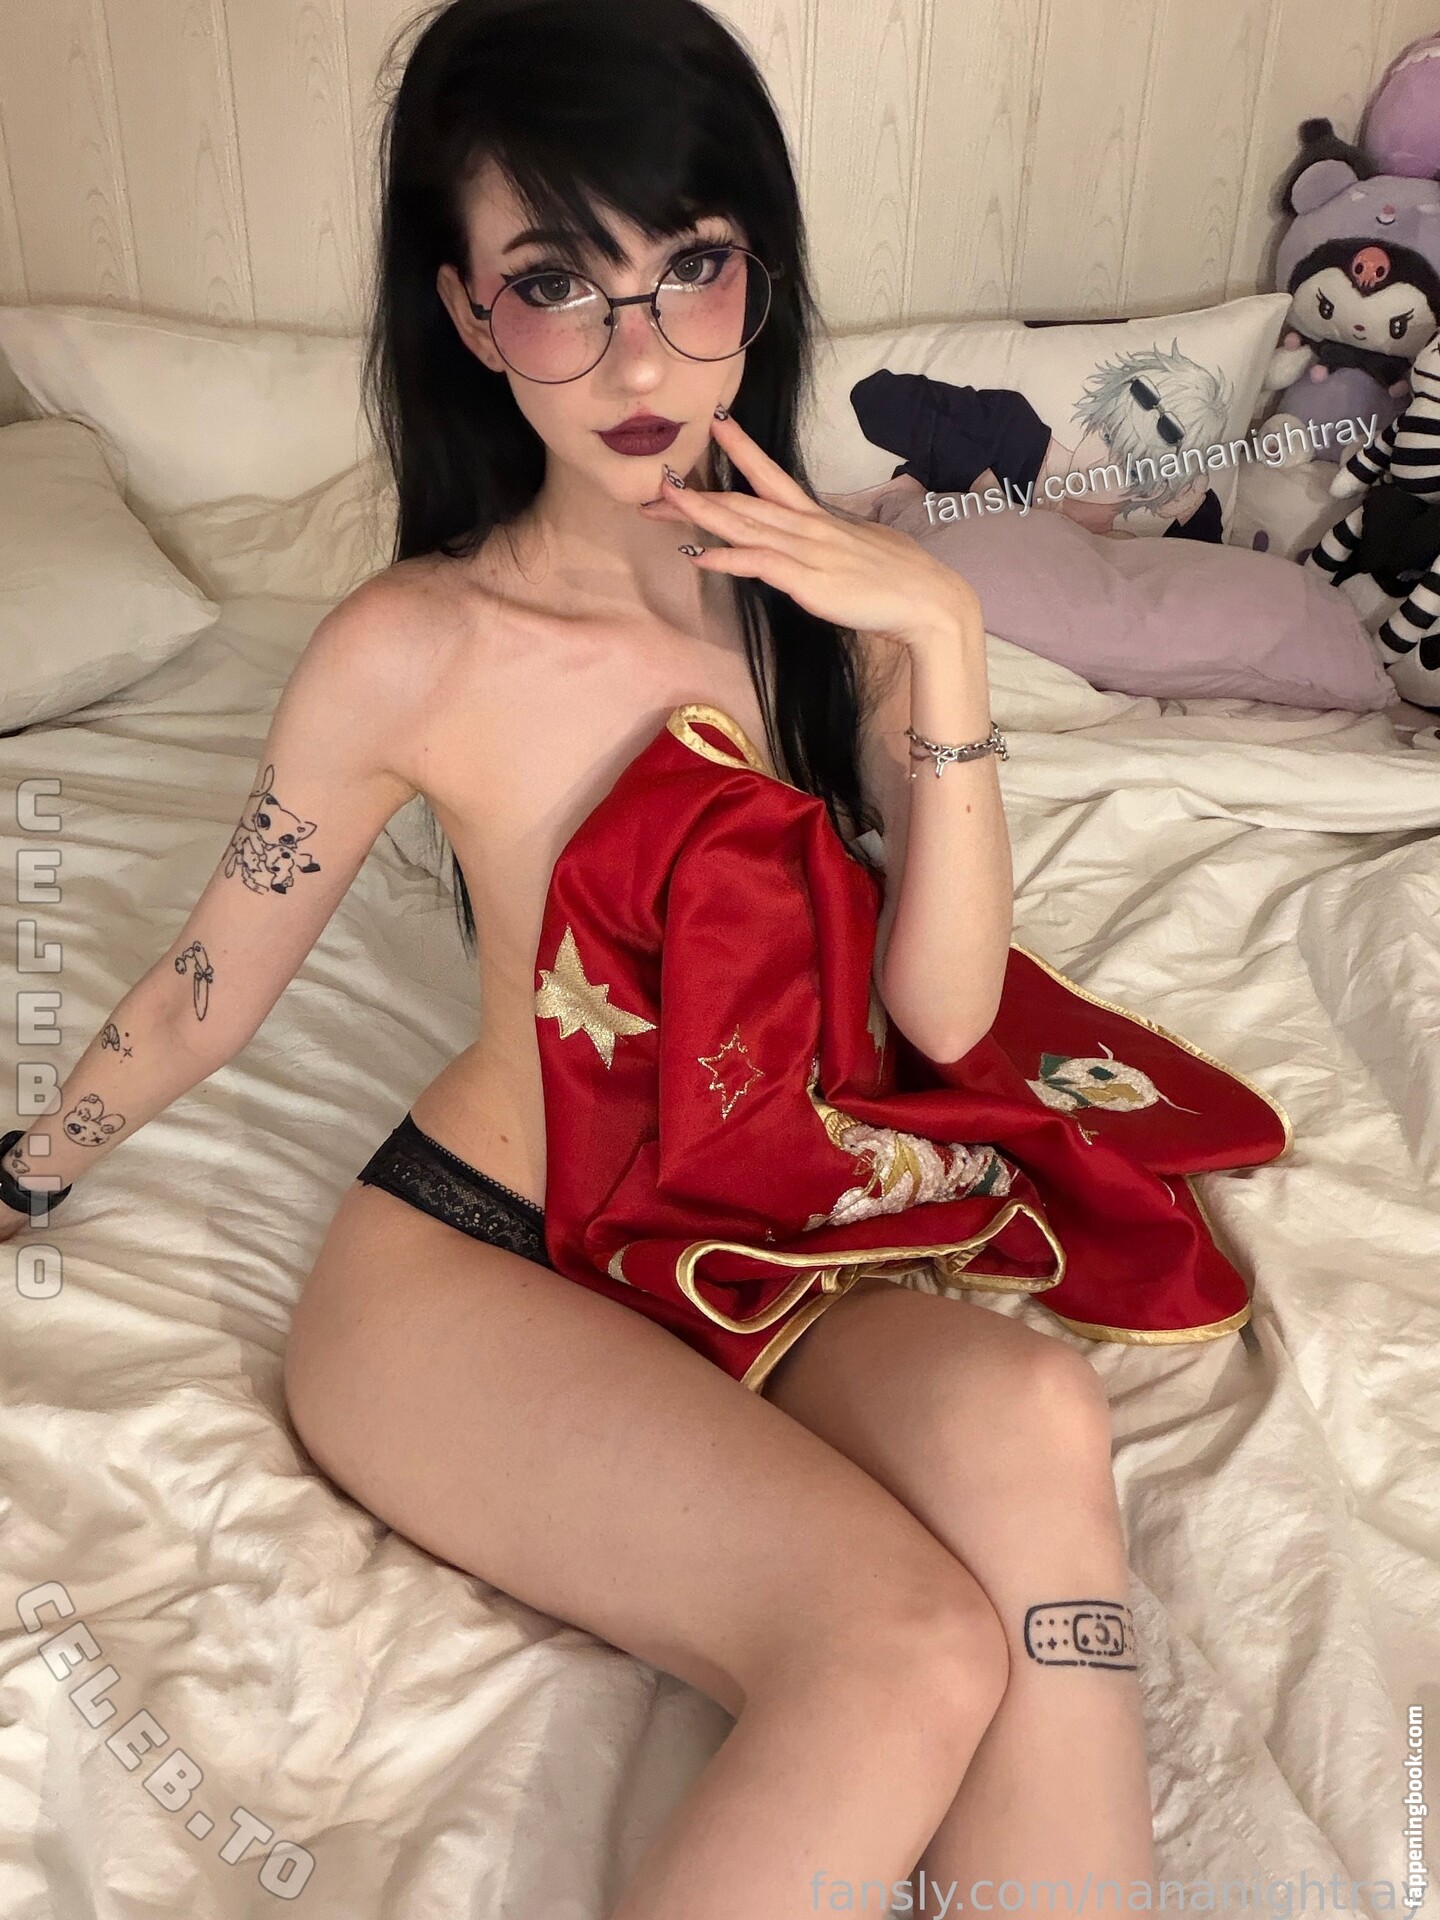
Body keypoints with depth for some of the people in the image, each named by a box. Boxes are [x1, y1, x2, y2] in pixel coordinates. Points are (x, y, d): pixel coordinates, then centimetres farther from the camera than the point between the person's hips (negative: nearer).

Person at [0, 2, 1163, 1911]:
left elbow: (944, 1014, -7)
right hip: (465, 1267, -3)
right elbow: (210, 988, 1)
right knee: (914, 1648, -29)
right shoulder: (418, 649, -15)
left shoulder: (835, 584, -2)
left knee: (1031, 1416, -31)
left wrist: (941, 637, -17)